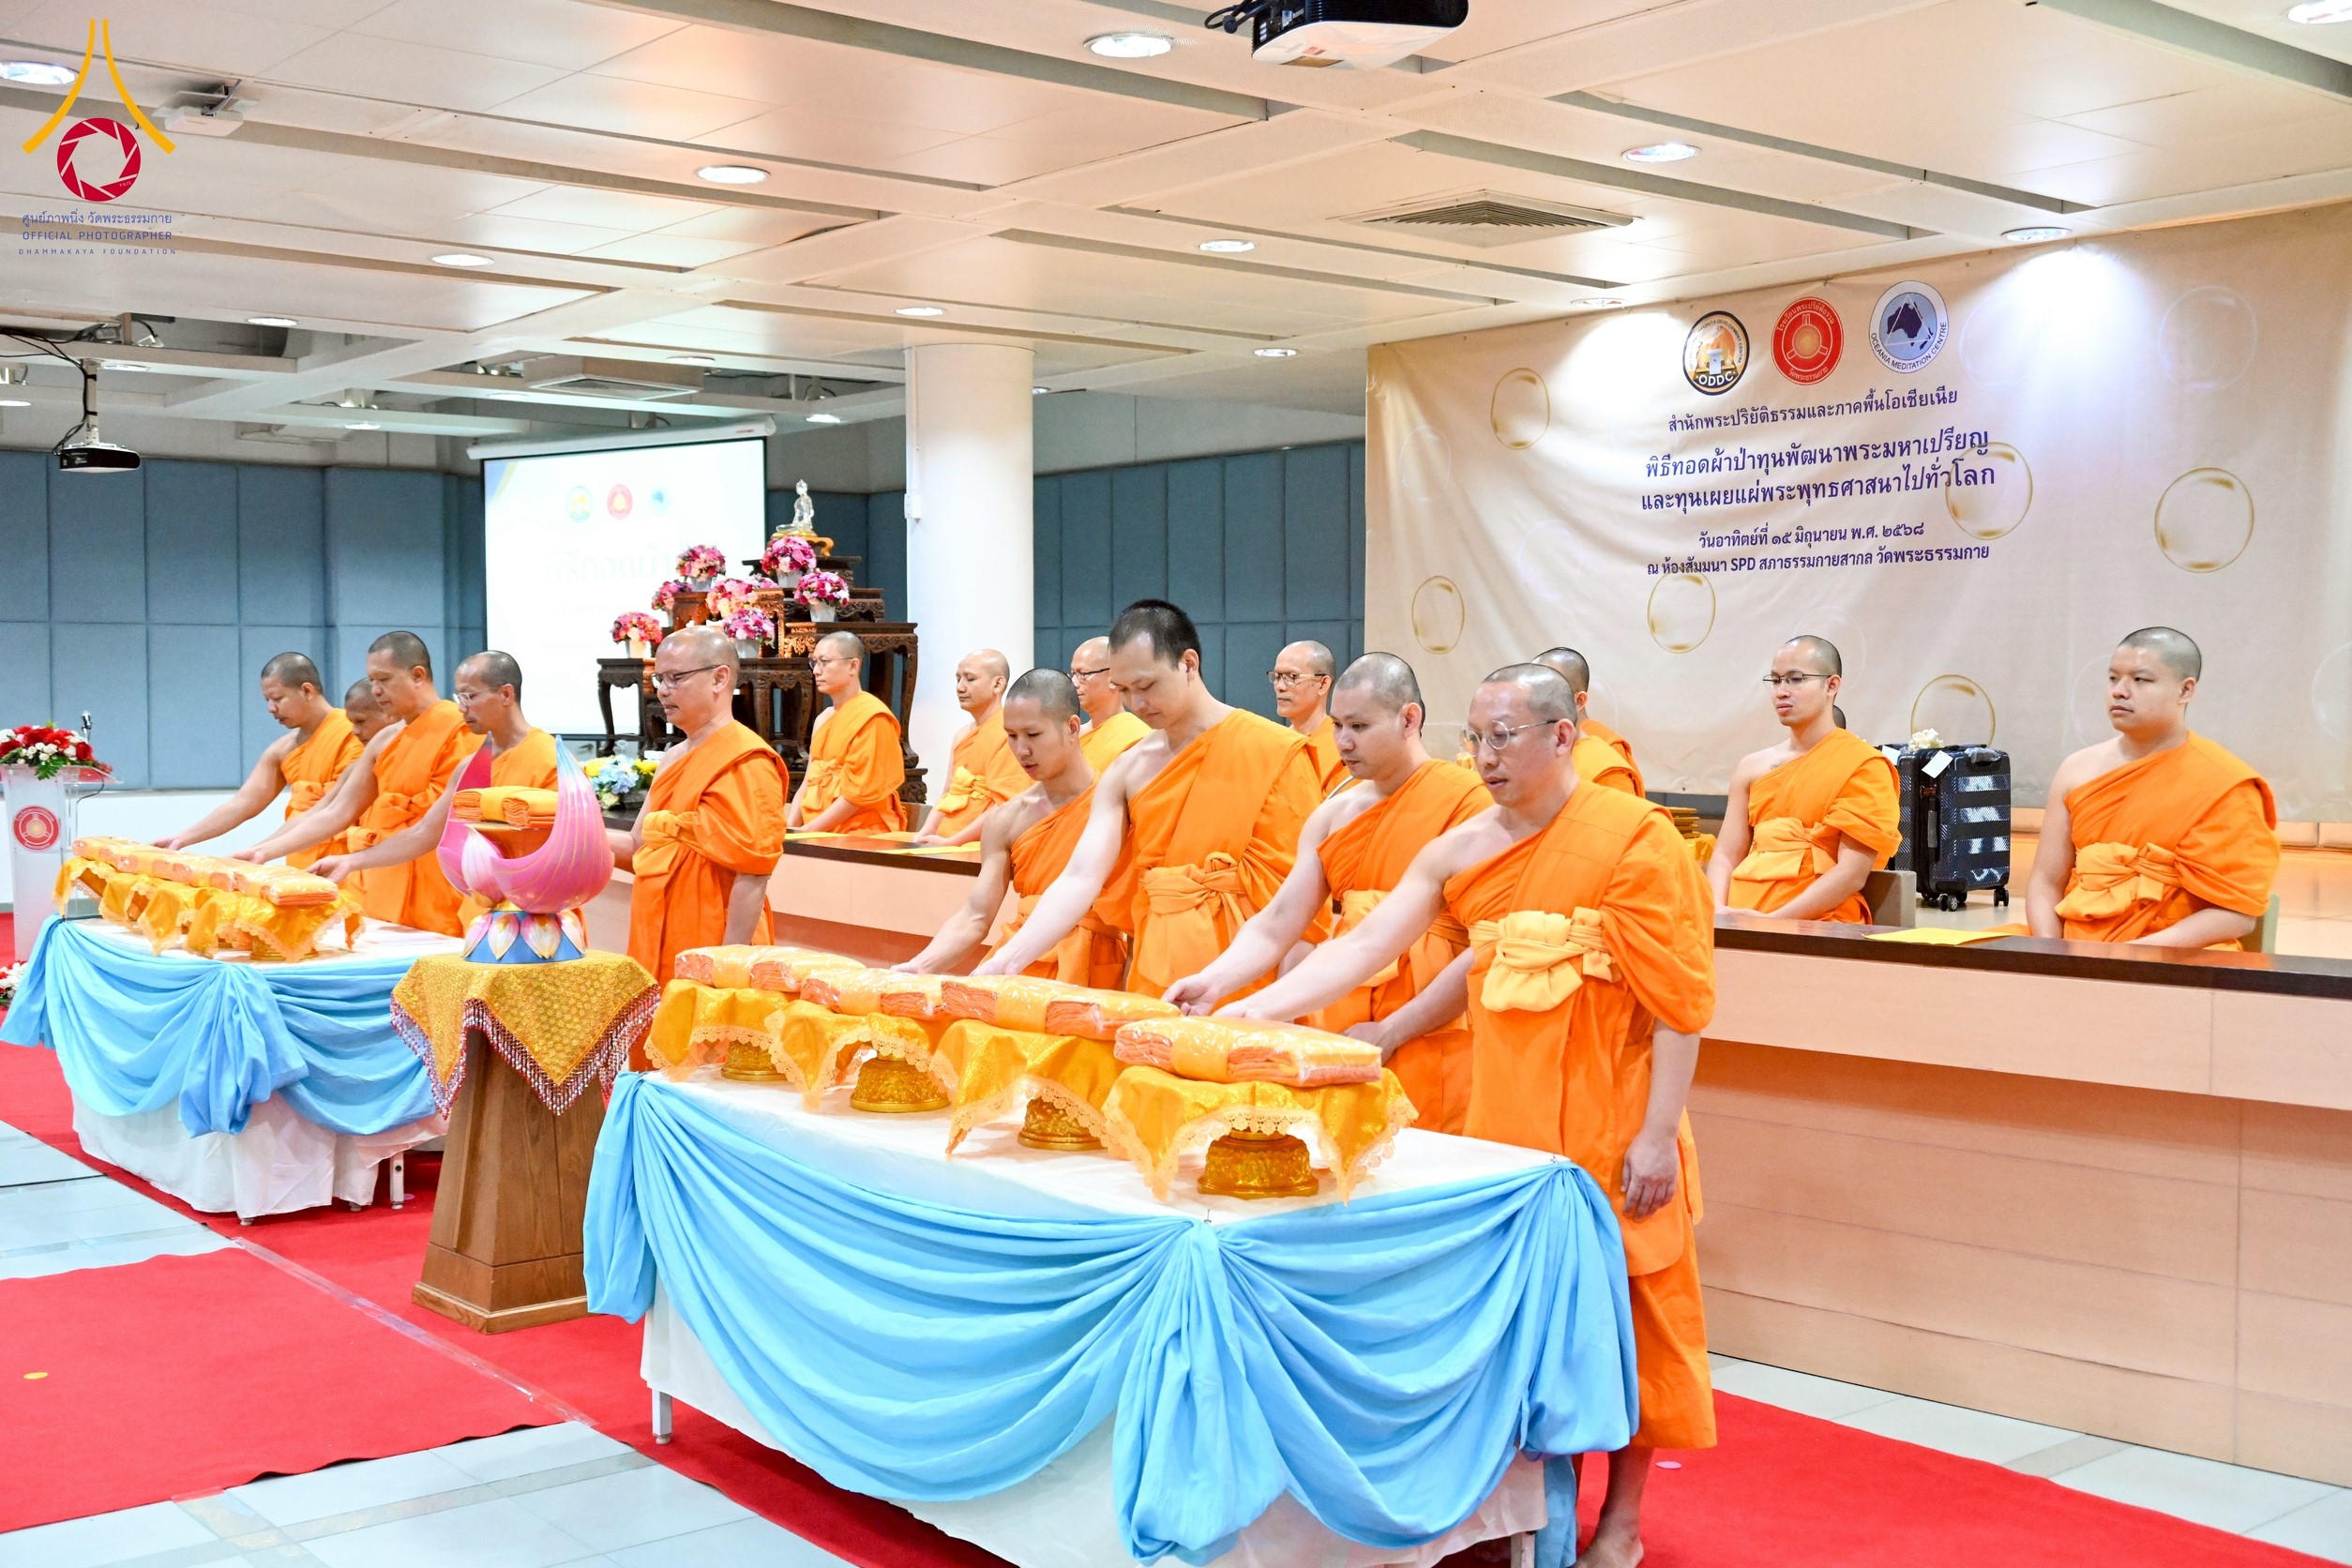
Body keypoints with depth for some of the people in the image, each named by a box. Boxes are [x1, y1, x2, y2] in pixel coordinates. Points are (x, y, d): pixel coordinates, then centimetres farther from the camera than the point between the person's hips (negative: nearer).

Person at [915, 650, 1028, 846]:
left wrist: (949, 842, -16)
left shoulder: (1006, 735, -9)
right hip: (943, 845, 7)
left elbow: (1005, 807, -15)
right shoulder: (962, 735, 17)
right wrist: (925, 835, 3)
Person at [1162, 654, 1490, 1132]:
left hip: (1432, 1046, -5)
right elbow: (1275, 926, 7)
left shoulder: (1466, 800, -8)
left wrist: (1392, 1032, -13)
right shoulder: (1332, 815, 11)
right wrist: (1211, 983, -11)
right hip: (1341, 1047, 5)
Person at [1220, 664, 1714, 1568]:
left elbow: (1681, 1001, -9)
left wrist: (1658, 1133, -12)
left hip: (1609, 1128, -4)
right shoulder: (1461, 852, 5)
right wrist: (1247, 1013, -11)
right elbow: (1362, 948, 0)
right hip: (1503, 1120, 4)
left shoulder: (1634, 838, -9)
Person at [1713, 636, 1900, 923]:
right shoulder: (1752, 767, 16)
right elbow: (1726, 856, 13)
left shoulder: (1864, 766, -1)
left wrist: (1774, 921, -17)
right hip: (1741, 920, 5)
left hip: (1819, 921, -5)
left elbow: (1853, 874, -9)